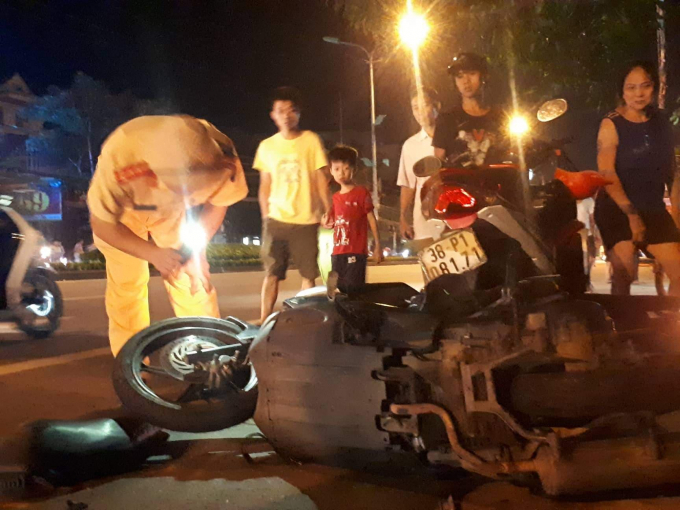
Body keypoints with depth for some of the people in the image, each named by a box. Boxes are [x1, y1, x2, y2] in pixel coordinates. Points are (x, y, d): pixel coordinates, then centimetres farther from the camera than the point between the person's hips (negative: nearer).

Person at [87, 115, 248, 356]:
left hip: (174, 209, 2)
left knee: (194, 278, -4)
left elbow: (218, 202, -14)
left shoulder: (221, 157, -37)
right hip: (122, 210, -2)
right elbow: (101, 224, -26)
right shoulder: (119, 158, -44)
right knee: (127, 284, -2)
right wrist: (153, 254, -38)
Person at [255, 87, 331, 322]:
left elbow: (321, 179, 2)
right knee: (271, 274, 0)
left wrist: (328, 211, -4)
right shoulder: (266, 146, 6)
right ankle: (264, 322, 5)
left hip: (306, 220, -1)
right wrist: (265, 217, 5)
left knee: (308, 275, 3)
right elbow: (264, 186, 10)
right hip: (276, 220, 1)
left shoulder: (311, 140, 0)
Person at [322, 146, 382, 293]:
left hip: (356, 251, -6)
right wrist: (327, 222, -1)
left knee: (353, 290, -7)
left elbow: (371, 219, -4)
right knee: (340, 289, 11)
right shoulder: (335, 197, 13)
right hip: (338, 252, 6)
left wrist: (377, 246, -7)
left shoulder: (362, 193, -5)